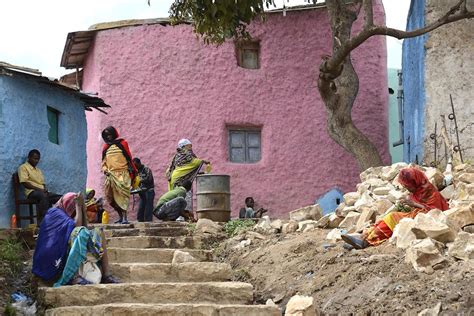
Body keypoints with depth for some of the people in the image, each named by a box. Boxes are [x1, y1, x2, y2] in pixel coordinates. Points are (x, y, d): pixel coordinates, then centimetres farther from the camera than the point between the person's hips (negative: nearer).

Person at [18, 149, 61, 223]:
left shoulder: (39, 170, 28)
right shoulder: (23, 167, 4)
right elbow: (25, 183, -8)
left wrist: (45, 189, -3)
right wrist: (39, 189, -16)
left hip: (43, 192, 7)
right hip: (32, 192, -7)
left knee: (59, 198, -16)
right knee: (43, 196, -41)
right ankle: (42, 222, -48)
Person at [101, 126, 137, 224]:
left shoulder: (122, 143, 6)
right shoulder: (105, 147, 16)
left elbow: (129, 158, 6)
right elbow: (104, 162, 20)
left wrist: (132, 171, 0)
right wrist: (105, 170, 1)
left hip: (122, 173, -5)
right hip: (111, 175, 5)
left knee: (122, 194, -18)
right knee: (110, 198, 1)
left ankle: (124, 218, -22)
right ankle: (121, 216, 15)